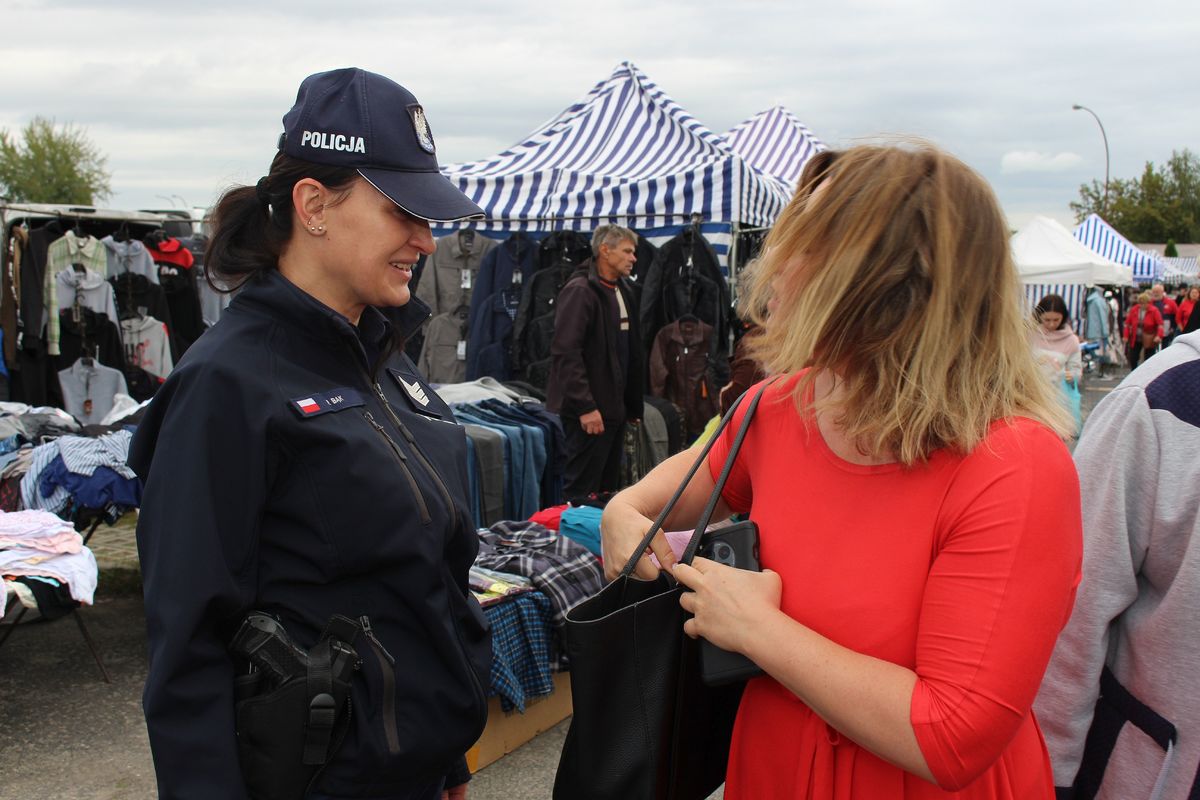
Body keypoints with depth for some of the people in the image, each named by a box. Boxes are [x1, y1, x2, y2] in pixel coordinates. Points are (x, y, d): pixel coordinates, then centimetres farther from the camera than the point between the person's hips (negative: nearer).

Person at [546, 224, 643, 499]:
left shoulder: (624, 291, 15)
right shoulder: (579, 291, -12)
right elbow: (566, 352, -19)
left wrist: (634, 404, 16)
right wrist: (585, 407, -22)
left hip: (615, 407, 9)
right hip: (590, 411, -9)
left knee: (608, 489, 14)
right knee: (581, 488, -5)